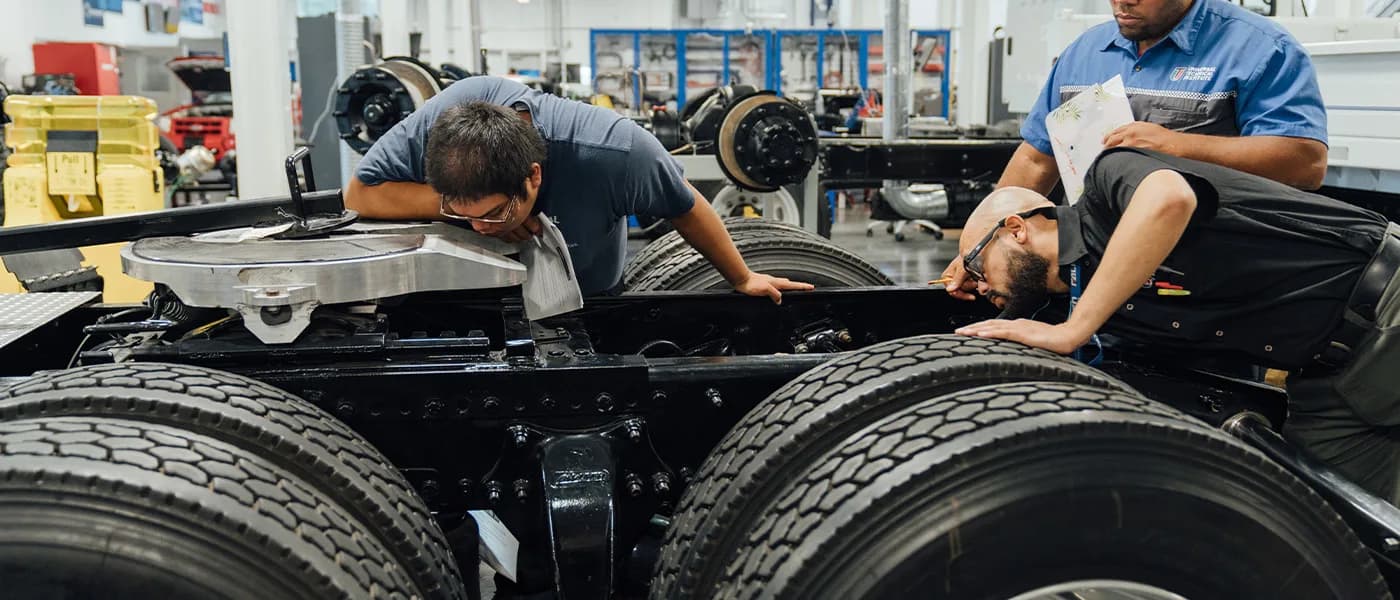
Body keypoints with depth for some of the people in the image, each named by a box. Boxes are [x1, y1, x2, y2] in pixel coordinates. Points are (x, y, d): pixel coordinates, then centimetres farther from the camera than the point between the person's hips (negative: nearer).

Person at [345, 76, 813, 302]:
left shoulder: (615, 152, -40)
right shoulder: (443, 119, -35)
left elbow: (687, 207, -21)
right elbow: (358, 192, -27)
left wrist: (743, 280, -6)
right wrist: (454, 206, -41)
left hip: (589, 304, -1)